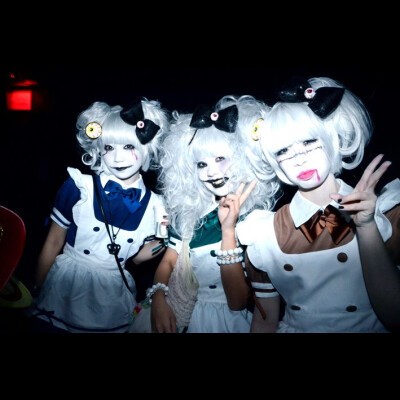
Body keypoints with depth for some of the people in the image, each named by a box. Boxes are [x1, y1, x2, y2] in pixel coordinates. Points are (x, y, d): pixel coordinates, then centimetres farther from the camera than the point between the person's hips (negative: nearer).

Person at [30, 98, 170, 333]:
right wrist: (36, 293, 4)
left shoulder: (154, 205, -8)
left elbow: (136, 257, 6)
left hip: (113, 297, 2)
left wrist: (165, 240, -11)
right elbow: (54, 243, -3)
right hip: (65, 287, -1)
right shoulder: (79, 187, -13)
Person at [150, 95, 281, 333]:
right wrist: (158, 297, -13)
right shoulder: (190, 209, 0)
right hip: (177, 311, 3)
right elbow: (168, 262, 5)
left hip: (228, 319, -3)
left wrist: (228, 230, -22)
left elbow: (238, 302, -15)